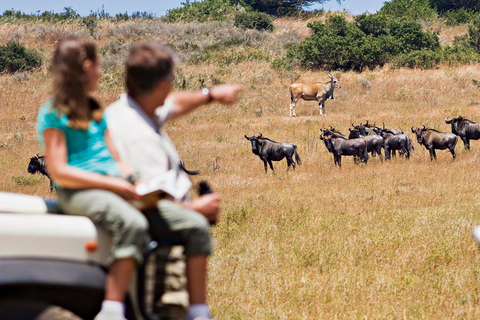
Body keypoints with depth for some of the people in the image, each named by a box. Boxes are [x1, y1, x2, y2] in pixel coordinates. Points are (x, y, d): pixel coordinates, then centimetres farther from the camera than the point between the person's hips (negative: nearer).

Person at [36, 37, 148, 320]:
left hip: (114, 187, 8)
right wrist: (113, 184, -15)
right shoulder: (53, 114, -2)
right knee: (133, 223, -36)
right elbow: (60, 172, -10)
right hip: (78, 192, -8)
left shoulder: (96, 112, 23)